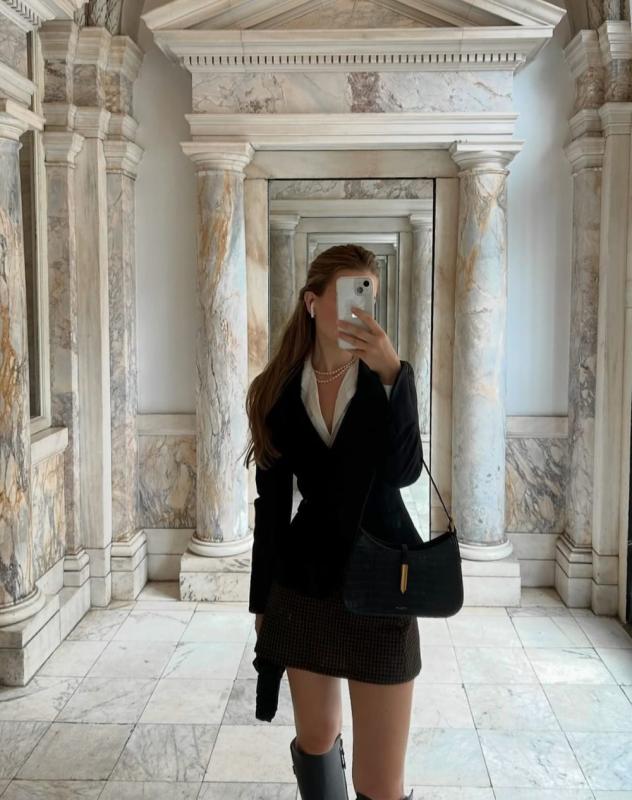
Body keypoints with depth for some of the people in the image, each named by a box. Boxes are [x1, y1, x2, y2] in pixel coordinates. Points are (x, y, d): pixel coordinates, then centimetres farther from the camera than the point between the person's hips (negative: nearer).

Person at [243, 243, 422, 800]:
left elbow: (403, 471, -19)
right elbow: (271, 502, 5)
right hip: (302, 583, 2)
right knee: (316, 739, 18)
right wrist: (261, 598, 8)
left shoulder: (387, 379, -4)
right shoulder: (277, 391, -1)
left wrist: (391, 374, -29)